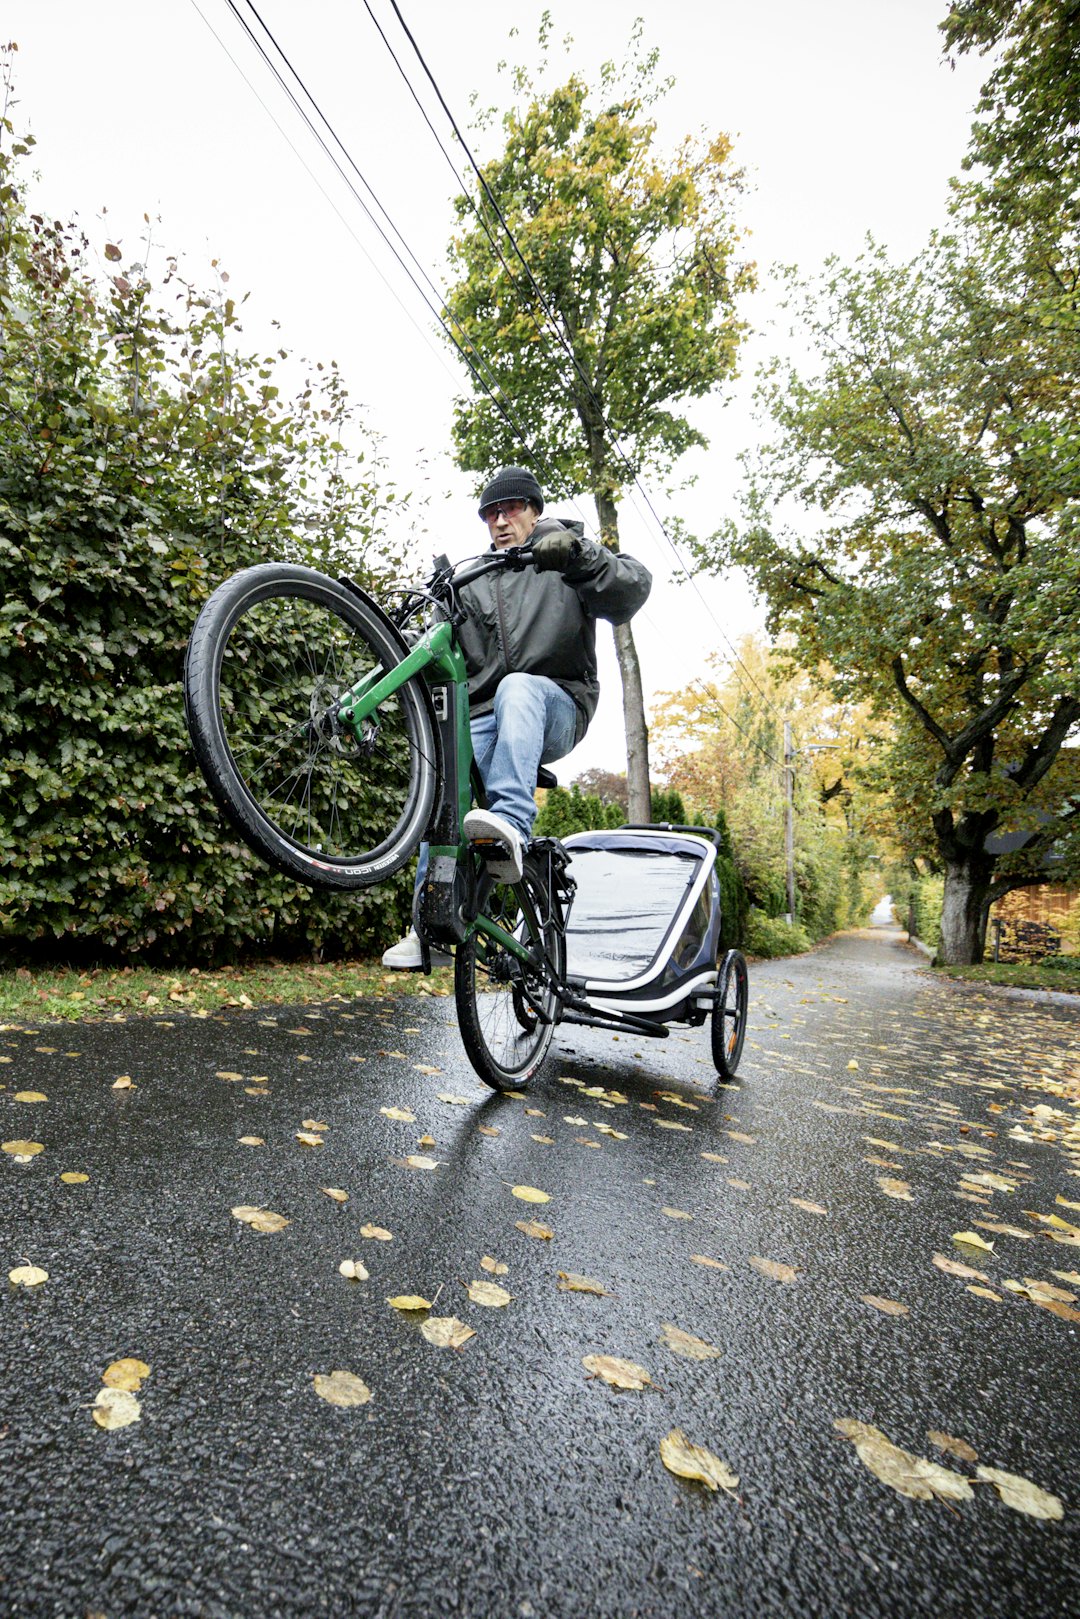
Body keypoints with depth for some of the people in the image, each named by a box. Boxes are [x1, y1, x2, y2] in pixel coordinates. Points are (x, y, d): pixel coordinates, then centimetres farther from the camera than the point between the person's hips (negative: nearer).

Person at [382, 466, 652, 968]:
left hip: (557, 707, -3)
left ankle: (510, 824, -51)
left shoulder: (566, 562, 13)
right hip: (486, 717, 3)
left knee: (517, 685, -37)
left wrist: (579, 553, -22)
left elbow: (633, 588, -7)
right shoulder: (474, 585, 24)